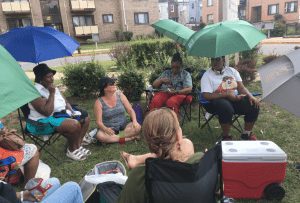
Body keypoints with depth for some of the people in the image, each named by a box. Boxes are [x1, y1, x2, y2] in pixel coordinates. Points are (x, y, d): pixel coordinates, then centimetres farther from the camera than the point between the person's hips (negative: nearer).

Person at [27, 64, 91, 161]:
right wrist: (52, 93, -23)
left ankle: (77, 146, 6)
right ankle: (71, 151, -4)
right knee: (75, 125, -30)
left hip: (61, 115, 10)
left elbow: (66, 102, 16)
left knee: (85, 118, 2)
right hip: (43, 122, -10)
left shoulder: (52, 87, 10)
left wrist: (71, 111, -4)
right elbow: (47, 112, -29)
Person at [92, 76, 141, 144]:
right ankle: (129, 138, -25)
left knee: (137, 127, -24)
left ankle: (111, 138, -20)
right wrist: (106, 129, -34)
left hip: (123, 127, 2)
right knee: (100, 135, -34)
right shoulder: (99, 102, -7)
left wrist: (134, 121, -18)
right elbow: (99, 122, -12)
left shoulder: (120, 95, 0)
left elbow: (130, 110, 1)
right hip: (109, 129, -2)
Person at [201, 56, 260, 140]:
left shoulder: (232, 70, 11)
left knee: (254, 105, -17)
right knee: (227, 108, -38)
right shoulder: (207, 75, -4)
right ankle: (226, 137, -14)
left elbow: (241, 87, 6)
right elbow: (206, 96, -15)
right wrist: (227, 94, -20)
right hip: (219, 100, -5)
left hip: (236, 99, 5)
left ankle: (247, 133, 6)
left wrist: (250, 96, -13)